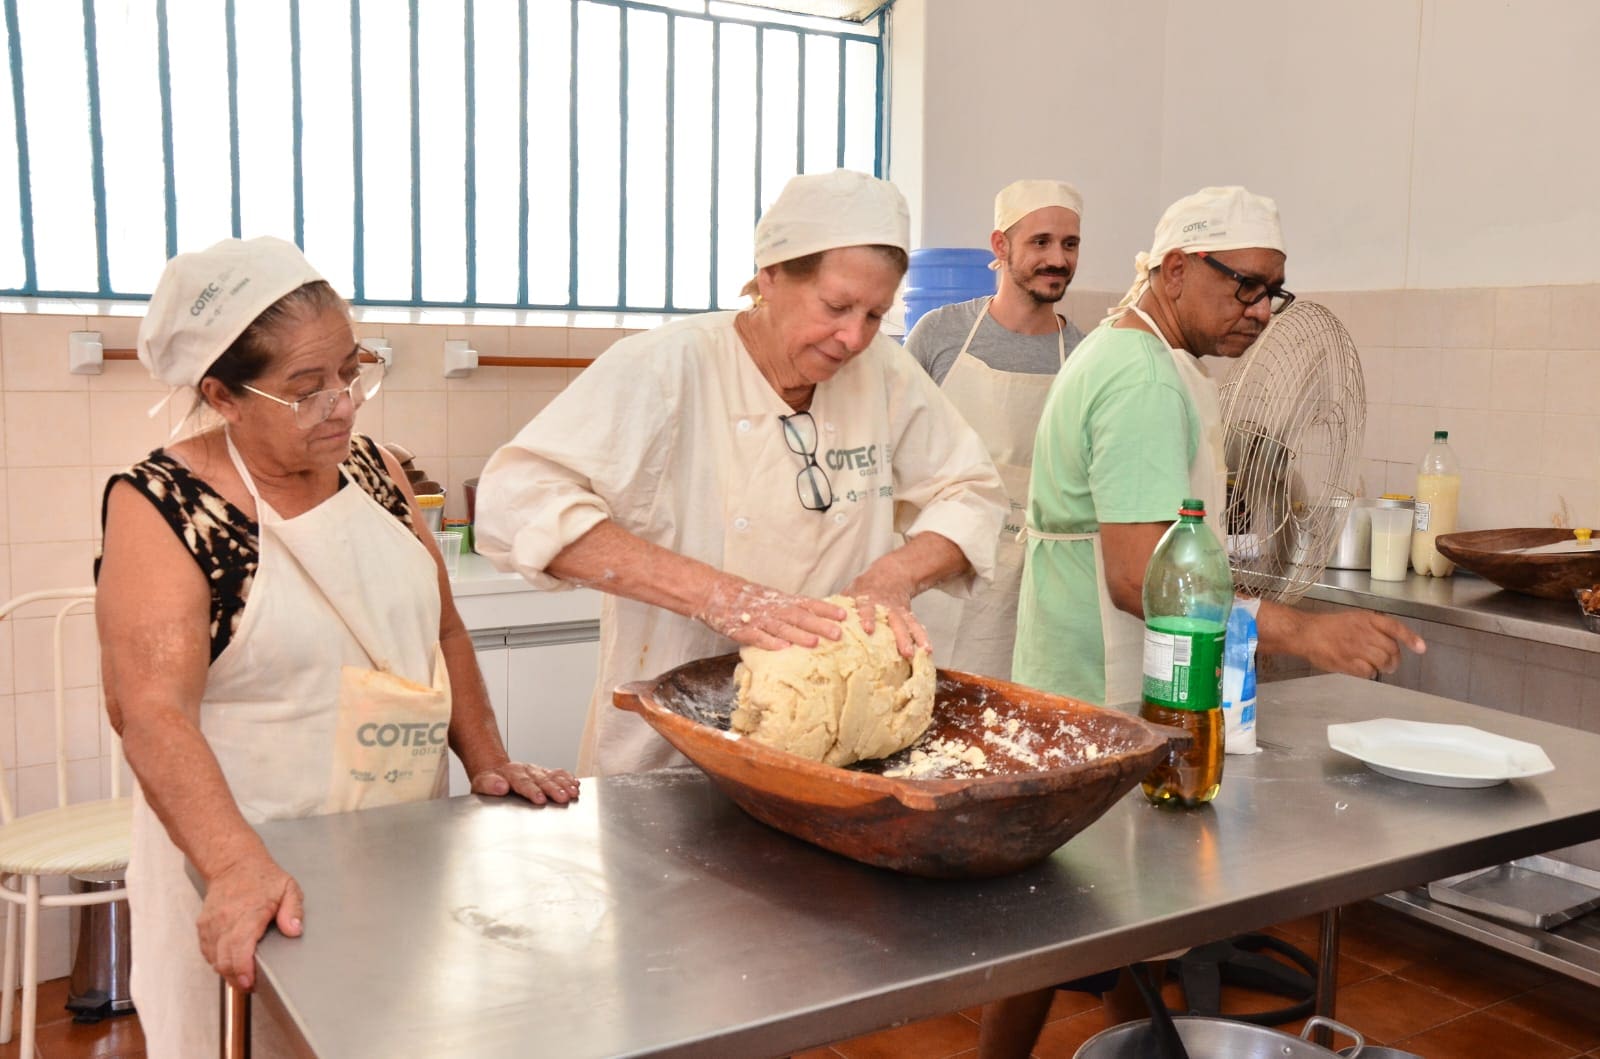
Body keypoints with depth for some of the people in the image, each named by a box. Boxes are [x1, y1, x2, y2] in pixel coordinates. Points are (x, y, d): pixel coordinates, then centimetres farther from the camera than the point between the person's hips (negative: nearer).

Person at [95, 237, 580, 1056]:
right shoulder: (162, 507, -13)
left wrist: (489, 764, 0)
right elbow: (152, 710, -22)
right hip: (254, 877, -5)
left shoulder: (371, 469, 3)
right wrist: (238, 867, -33)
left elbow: (440, 628, 9)